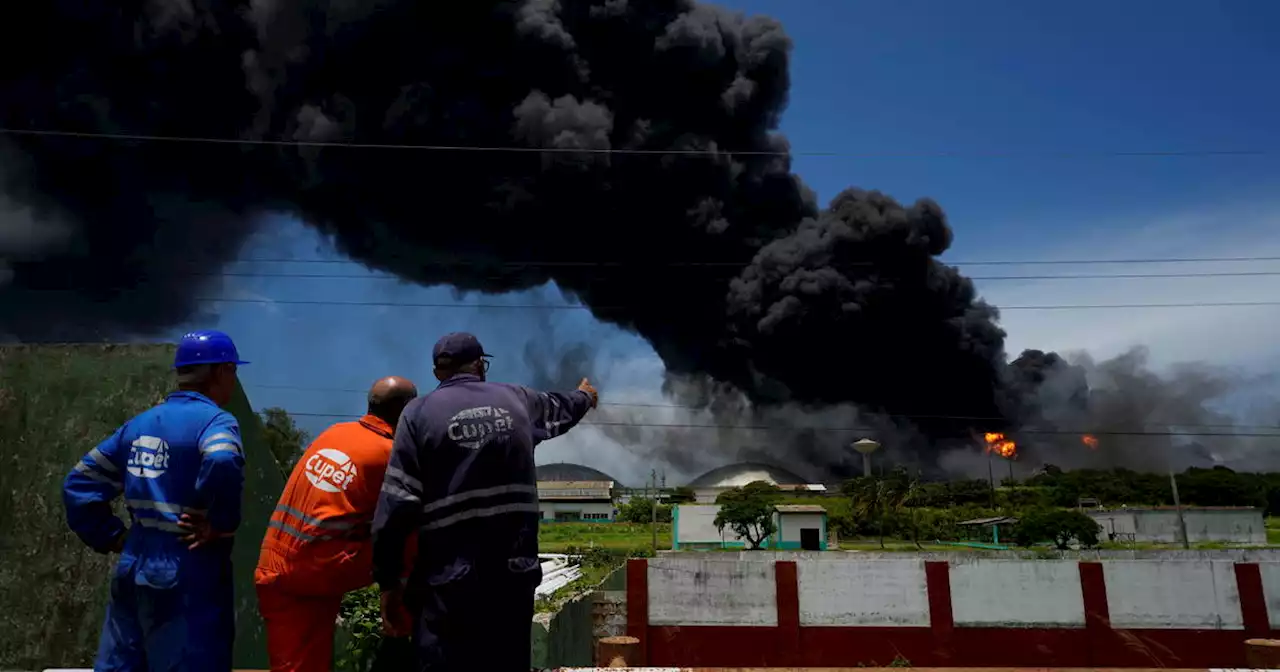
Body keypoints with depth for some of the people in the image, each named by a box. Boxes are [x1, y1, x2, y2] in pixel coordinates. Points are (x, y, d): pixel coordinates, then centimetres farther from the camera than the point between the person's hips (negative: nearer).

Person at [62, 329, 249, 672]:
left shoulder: (140, 423, 11)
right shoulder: (214, 420, -14)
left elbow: (79, 485, 14)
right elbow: (222, 464, -36)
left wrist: (113, 537, 12)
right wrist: (220, 525, -22)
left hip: (133, 571, 8)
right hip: (188, 580, -8)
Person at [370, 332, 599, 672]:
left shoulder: (419, 412, -1)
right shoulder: (517, 400, 10)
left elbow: (397, 503, -7)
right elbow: (560, 408, 33)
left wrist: (388, 580, 0)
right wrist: (585, 396, 57)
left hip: (449, 579, -3)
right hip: (514, 572, 3)